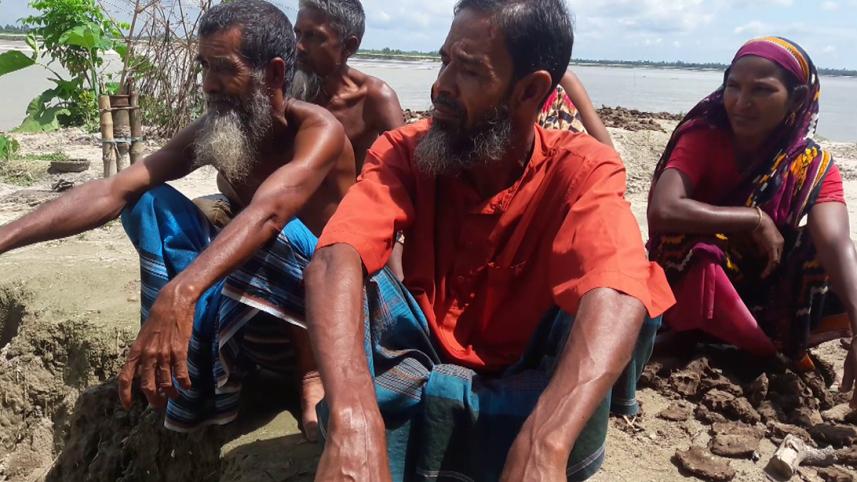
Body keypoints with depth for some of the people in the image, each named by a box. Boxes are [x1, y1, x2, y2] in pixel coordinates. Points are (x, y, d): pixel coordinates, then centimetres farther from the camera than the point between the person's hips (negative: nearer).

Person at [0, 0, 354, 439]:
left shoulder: (318, 131, -22)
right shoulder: (213, 130, -3)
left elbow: (267, 213, -43)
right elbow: (114, 192, -13)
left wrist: (179, 294, -58)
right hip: (247, 302, 6)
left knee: (282, 232, -38)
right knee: (150, 201, -9)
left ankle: (311, 369, -12)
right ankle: (202, 383, -11)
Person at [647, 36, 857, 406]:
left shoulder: (814, 166, -11)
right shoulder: (702, 137, -18)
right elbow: (662, 211, -35)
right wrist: (756, 219, -29)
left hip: (767, 292, 2)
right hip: (694, 282, -2)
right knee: (700, 253, -35)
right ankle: (773, 356, -14)